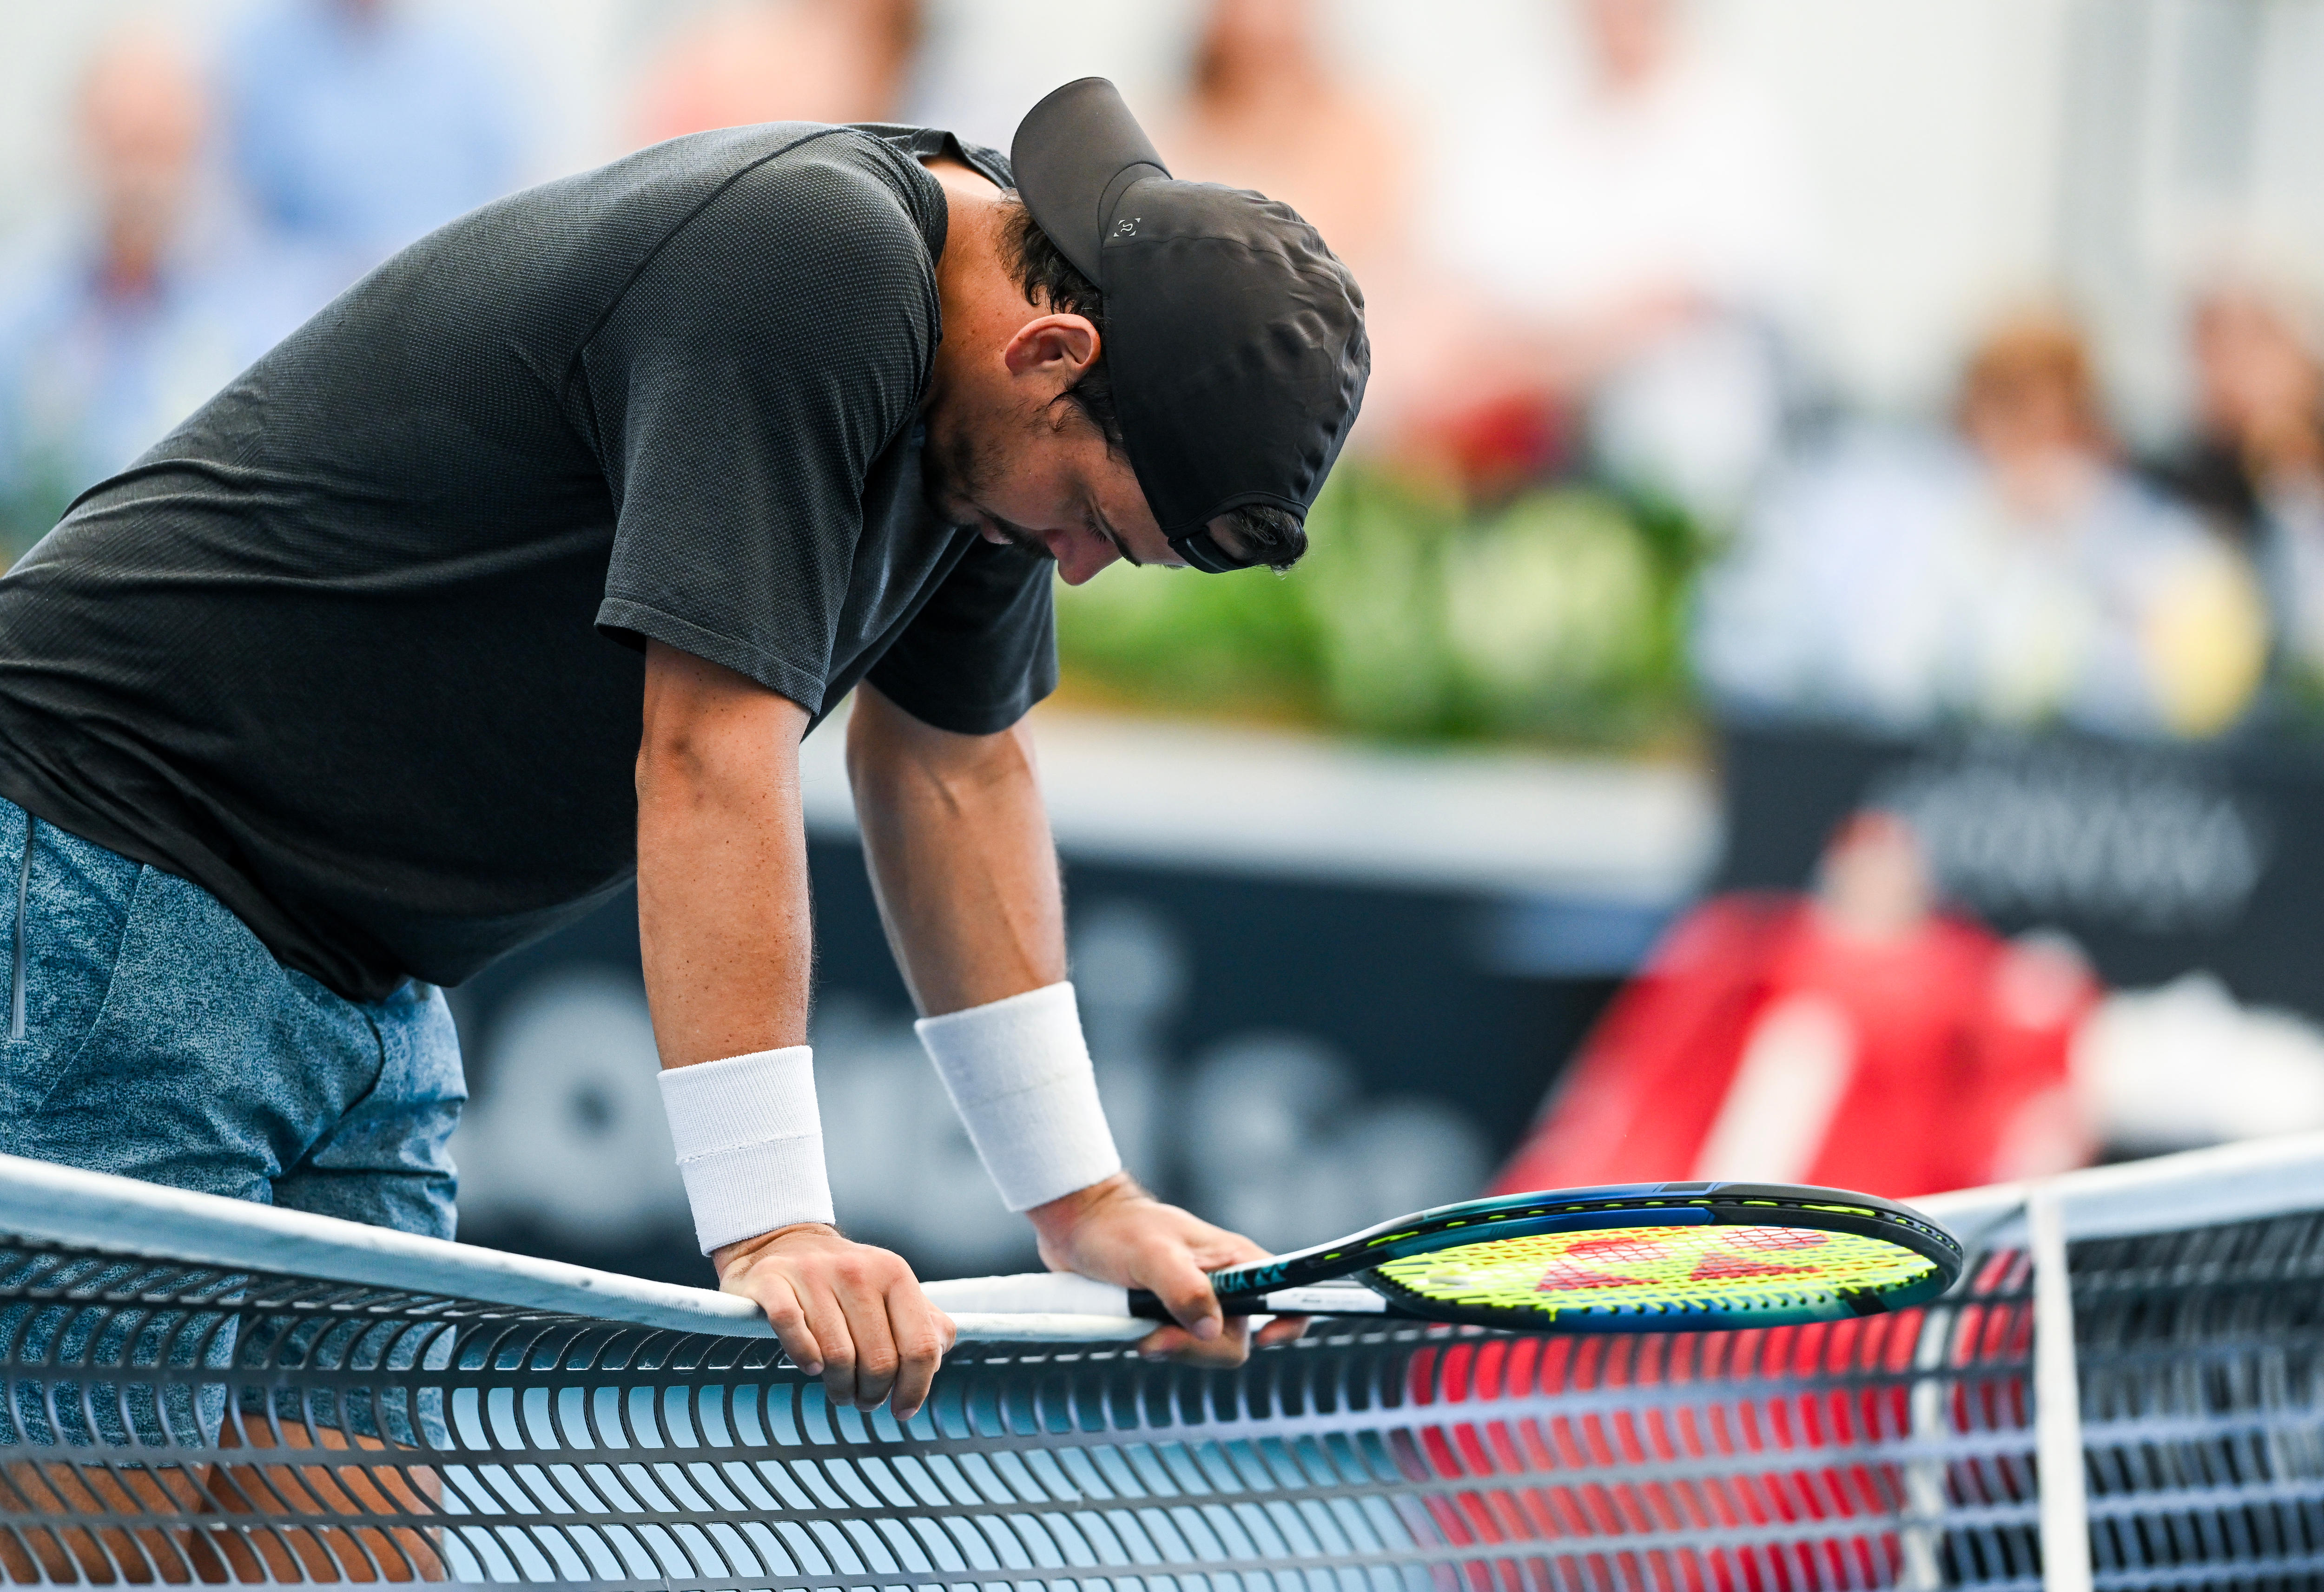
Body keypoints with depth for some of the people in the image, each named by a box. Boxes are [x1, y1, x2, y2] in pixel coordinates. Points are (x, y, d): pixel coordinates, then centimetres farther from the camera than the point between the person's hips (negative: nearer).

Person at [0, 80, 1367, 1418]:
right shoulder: (806, 271, -25)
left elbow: (956, 767, 16)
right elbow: (711, 754, -29)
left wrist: (1084, 1198, 13)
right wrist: (773, 1231, -31)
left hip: (369, 984, 10)